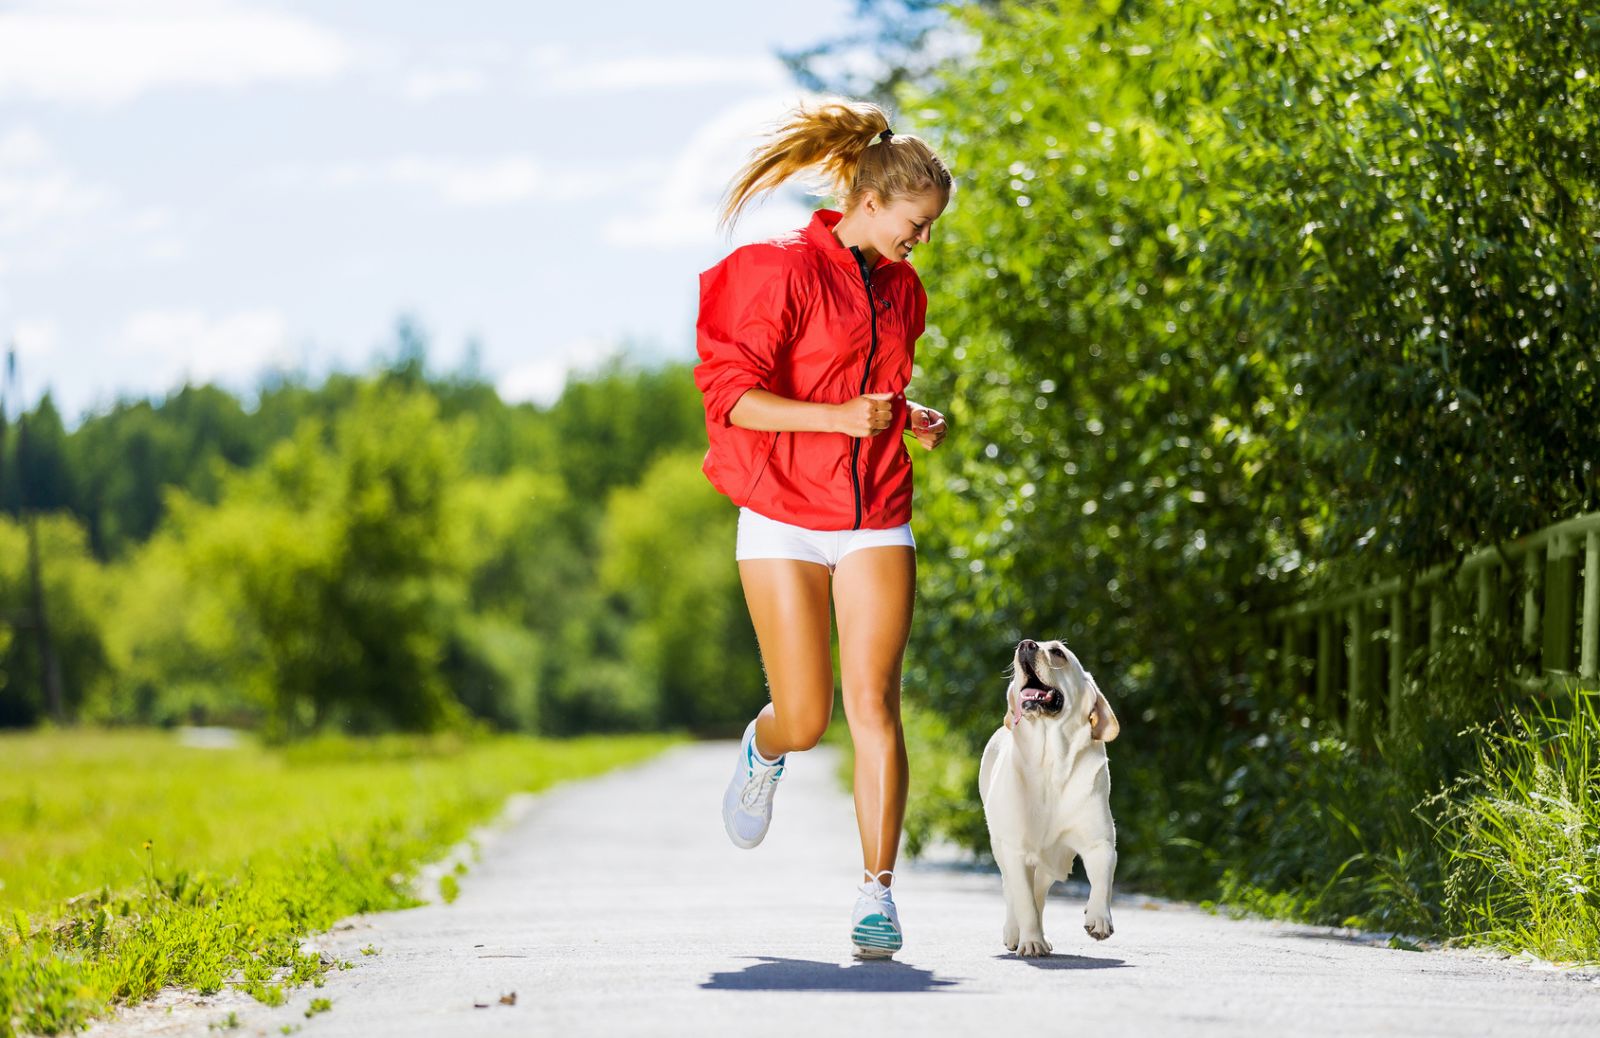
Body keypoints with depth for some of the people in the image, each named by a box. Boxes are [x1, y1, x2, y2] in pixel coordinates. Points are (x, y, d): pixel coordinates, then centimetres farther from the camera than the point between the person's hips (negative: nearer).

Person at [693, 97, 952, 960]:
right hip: (784, 516, -4)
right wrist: (835, 416, -25)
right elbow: (733, 396, -13)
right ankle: (762, 751, 37)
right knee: (805, 719, -1)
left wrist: (910, 420, 6)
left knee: (873, 702, -10)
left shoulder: (900, 290, 13)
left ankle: (877, 894, -9)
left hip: (876, 519, 4)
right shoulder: (784, 270, -8)